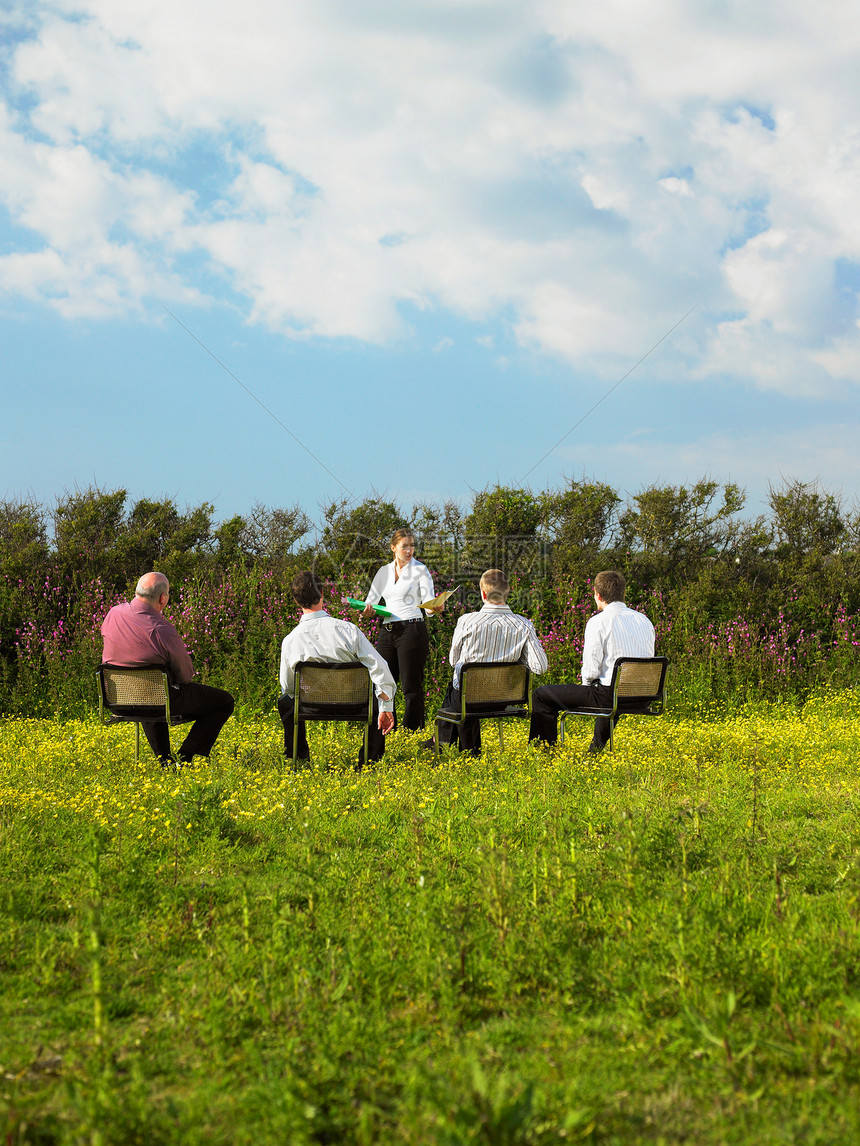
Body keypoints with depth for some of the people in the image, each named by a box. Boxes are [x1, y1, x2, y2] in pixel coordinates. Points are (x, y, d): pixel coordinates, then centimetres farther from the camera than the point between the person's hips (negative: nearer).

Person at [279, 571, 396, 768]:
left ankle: (300, 758, 28)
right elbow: (378, 667, -20)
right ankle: (367, 762, 22)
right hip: (353, 706, -1)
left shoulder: (289, 641, -16)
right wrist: (386, 709, -10)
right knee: (380, 700, 28)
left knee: (285, 701, 32)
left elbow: (287, 687, -2)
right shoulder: (348, 629, -21)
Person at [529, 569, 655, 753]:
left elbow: (591, 670, -14)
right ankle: (595, 753, 50)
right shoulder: (644, 620, 8)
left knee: (541, 696, 6)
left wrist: (586, 683, 9)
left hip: (609, 696, -7)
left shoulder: (598, 622, -11)